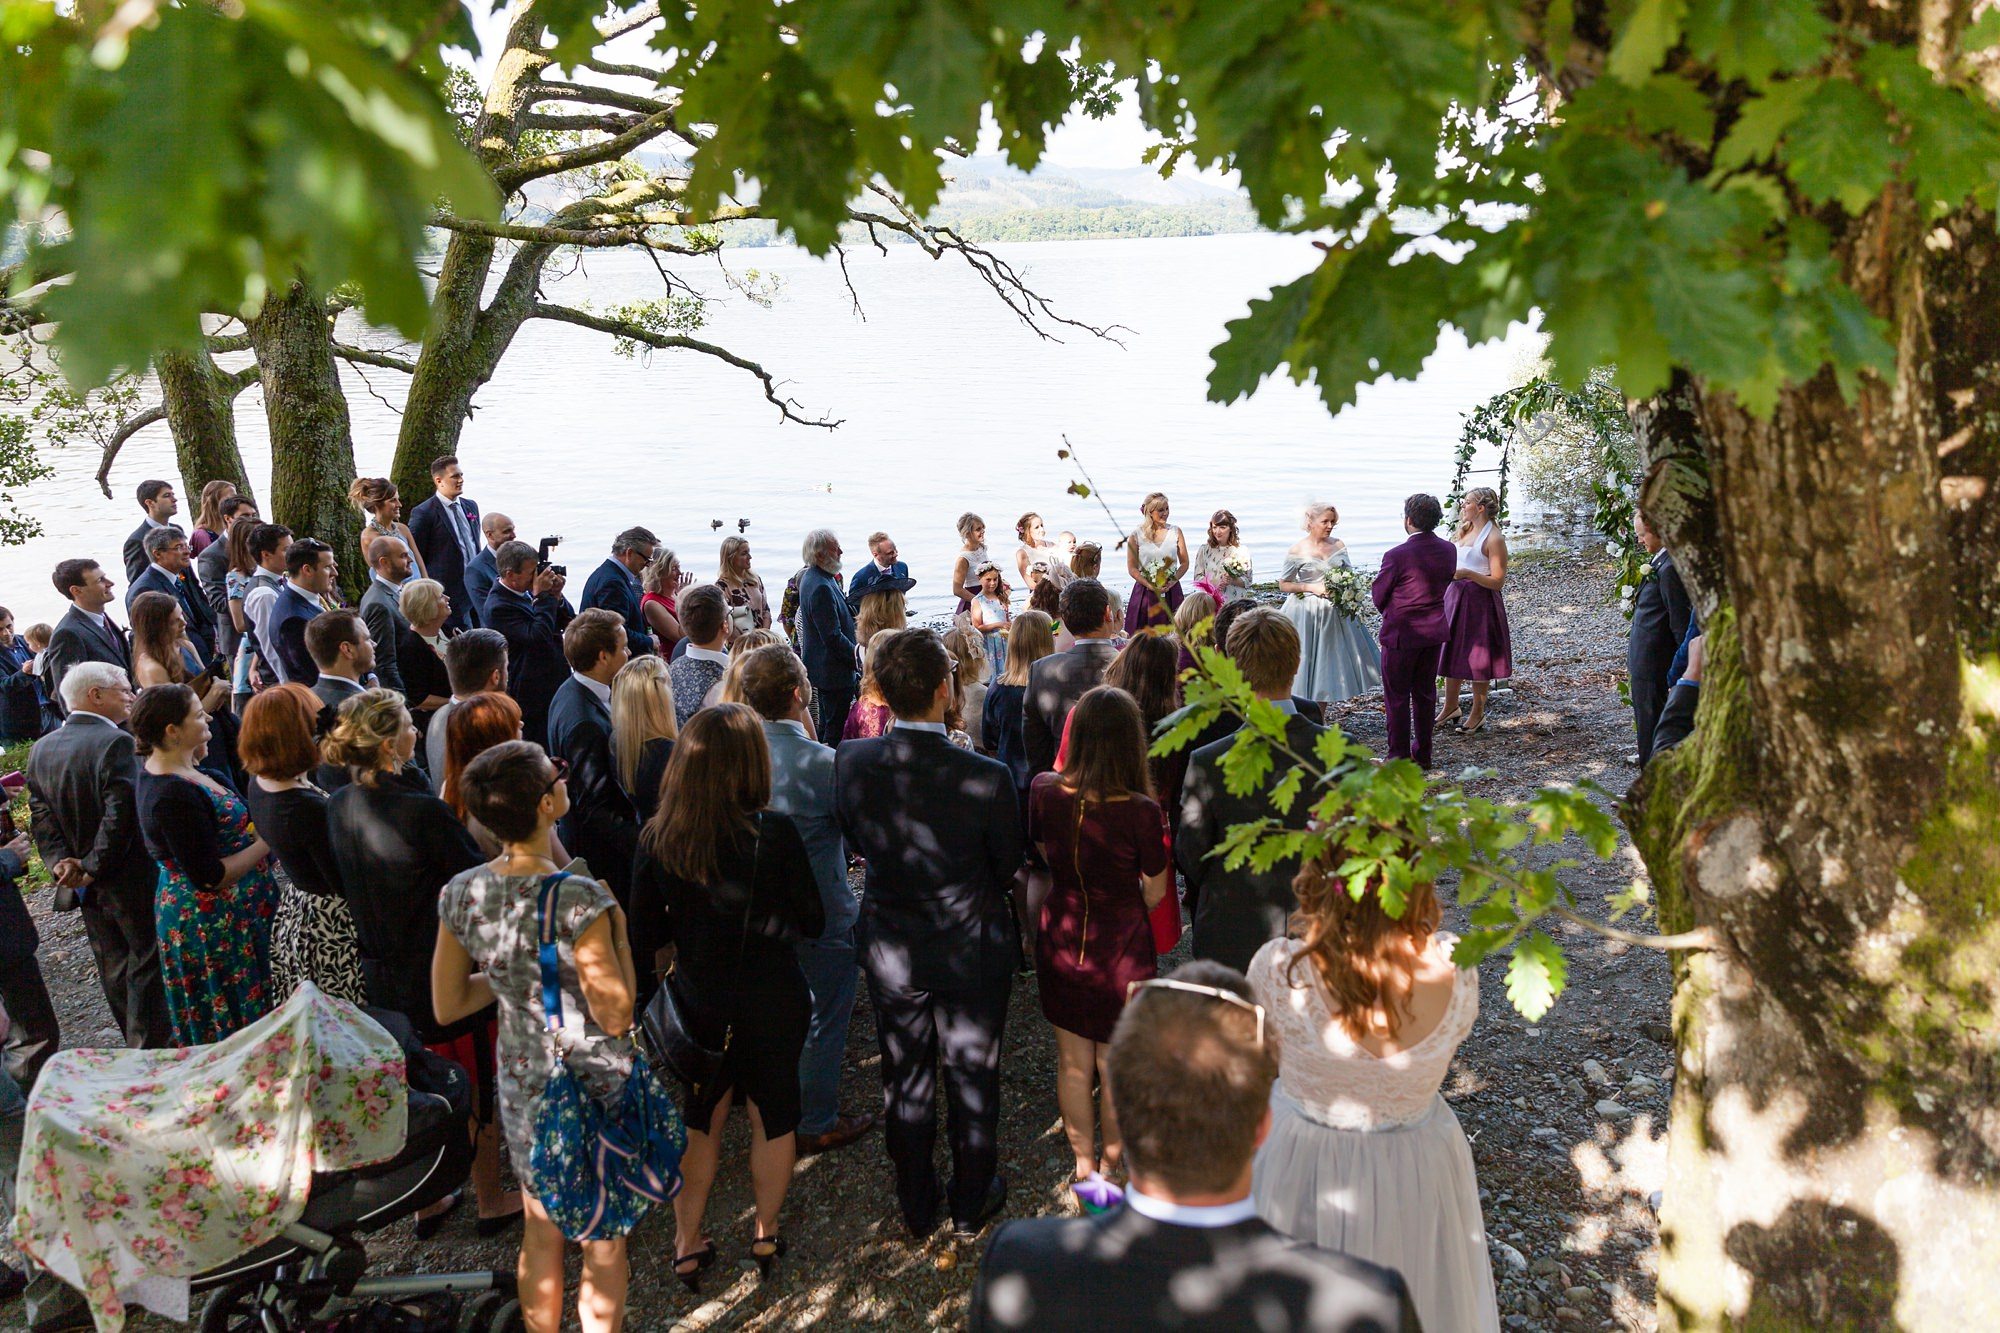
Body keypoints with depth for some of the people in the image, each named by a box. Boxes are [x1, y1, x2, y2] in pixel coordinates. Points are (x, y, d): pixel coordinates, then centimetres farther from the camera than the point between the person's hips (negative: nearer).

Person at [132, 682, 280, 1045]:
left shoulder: (155, 768, 0)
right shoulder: (174, 795, -30)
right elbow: (211, 877, -26)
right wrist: (267, 843, -20)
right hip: (215, 925, -10)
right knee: (240, 1016, 6)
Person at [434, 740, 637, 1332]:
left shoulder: (460, 894, -9)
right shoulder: (581, 900, -28)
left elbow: (446, 1006, 2)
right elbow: (616, 1016, -20)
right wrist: (618, 928, -12)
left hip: (521, 1086, 5)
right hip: (595, 1088, -5)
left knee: (540, 1236, 24)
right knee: (604, 1245, 16)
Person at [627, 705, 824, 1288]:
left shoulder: (657, 837, -13)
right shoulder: (774, 832, -21)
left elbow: (643, 934, -4)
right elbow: (812, 922, -10)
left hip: (696, 1001, 2)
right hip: (771, 1002, -2)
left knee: (699, 1119, 22)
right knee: (773, 1114, 20)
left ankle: (687, 1243, 33)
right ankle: (765, 1234, 36)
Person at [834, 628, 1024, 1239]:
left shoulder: (852, 763, -19)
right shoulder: (984, 778, -28)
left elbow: (856, 843, -2)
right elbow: (1008, 865, -12)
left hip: (891, 952, 3)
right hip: (972, 952, -3)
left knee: (904, 1077, 21)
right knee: (972, 1076, 19)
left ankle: (917, 1207, 39)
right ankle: (971, 1203, 38)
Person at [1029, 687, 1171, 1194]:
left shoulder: (1044, 791, -16)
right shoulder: (1141, 811, -26)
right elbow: (1155, 894, -12)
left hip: (1060, 945, 3)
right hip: (1121, 952, -3)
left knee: (1073, 1063, 21)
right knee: (1116, 1070, 18)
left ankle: (1083, 1163, 39)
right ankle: (1111, 1167, 37)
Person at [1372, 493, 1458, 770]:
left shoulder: (1397, 555, -22)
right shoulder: (1449, 550, -4)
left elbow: (1379, 596, -10)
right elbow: (1443, 586, 7)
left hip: (1401, 634, -6)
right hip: (1435, 632, 6)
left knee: (1397, 698, 7)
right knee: (1425, 693, 18)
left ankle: (1399, 758, 13)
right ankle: (1423, 754, 28)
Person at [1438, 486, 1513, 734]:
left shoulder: (1493, 538, -14)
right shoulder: (1465, 530, 9)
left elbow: (1497, 581, -18)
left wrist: (1468, 574, -28)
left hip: (1479, 601, -8)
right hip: (1455, 596, 8)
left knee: (1476, 658, 2)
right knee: (1451, 651, 13)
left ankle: (1478, 713, 16)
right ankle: (1451, 707, 28)